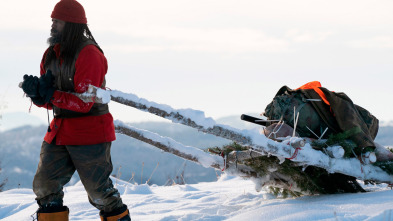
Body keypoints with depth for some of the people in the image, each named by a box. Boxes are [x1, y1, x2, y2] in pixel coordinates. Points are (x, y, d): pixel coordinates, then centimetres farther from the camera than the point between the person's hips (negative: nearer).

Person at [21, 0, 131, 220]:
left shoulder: (89, 54, -16)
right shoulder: (51, 55, 9)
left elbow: (83, 103, -21)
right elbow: (47, 100, 10)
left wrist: (50, 95, -20)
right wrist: (36, 92, -12)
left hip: (90, 132, -8)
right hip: (59, 131, 8)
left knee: (98, 189, -2)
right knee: (45, 186, 5)